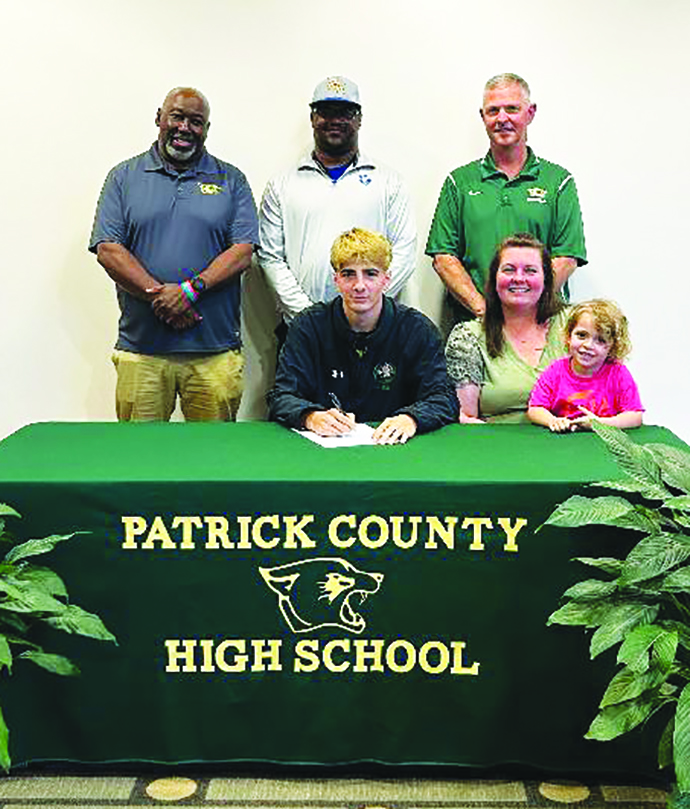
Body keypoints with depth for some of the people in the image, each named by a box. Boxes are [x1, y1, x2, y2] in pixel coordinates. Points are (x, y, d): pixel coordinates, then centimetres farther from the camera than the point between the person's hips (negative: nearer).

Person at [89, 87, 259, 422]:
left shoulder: (231, 180, 11)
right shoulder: (125, 177, 11)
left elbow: (243, 251, 0)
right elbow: (108, 250, 1)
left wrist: (191, 290, -15)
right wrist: (159, 295, -12)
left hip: (214, 352, 0)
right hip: (141, 349, 0)